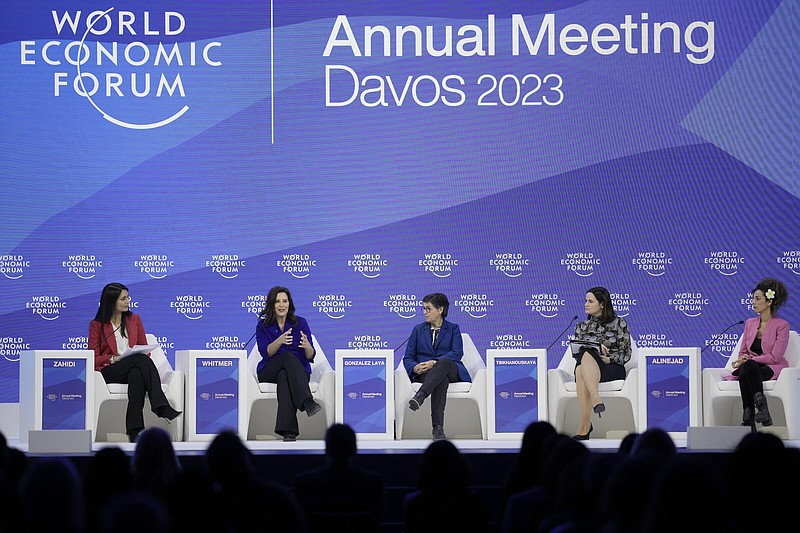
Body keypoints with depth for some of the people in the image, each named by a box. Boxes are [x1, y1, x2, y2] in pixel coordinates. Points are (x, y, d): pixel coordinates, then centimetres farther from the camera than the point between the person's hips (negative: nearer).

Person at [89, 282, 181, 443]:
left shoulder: (134, 319, 18)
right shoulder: (97, 325, 8)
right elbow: (93, 358, 3)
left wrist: (143, 354, -6)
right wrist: (113, 359, -15)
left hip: (135, 368, 3)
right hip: (109, 372, -3)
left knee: (137, 375, -39)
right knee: (141, 360, -35)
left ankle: (134, 431, -51)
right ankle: (162, 408, -47)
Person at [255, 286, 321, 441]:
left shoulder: (300, 323, 6)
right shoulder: (263, 325, 7)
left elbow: (310, 356, 0)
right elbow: (266, 352, -10)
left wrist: (307, 346, -24)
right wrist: (279, 341, -29)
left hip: (298, 370, 0)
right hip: (269, 372, 0)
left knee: (285, 376, -38)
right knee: (288, 357, -34)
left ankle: (288, 432, -51)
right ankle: (308, 403, -53)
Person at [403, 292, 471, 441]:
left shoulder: (453, 329, 13)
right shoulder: (418, 330, 19)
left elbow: (457, 353, -4)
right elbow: (408, 358, 12)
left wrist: (434, 363, -20)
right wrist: (415, 367, -14)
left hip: (451, 371, 0)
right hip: (424, 373, 0)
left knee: (444, 363, -40)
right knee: (442, 380, -39)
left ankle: (420, 396, -56)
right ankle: (437, 428, -52)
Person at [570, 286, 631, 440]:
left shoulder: (619, 323, 11)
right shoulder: (581, 326, 22)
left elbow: (626, 353, 6)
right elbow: (576, 351, 12)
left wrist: (609, 359, -14)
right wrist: (596, 347, -8)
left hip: (613, 369, -3)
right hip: (585, 365, 3)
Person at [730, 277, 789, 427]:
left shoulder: (781, 325, -4)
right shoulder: (750, 323, 15)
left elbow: (775, 357, -11)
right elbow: (743, 352, 19)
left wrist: (748, 360, -15)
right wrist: (741, 361, -6)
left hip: (773, 368, -4)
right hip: (751, 368, 4)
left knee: (748, 367, -36)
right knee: (745, 370, -34)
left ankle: (748, 419, -45)